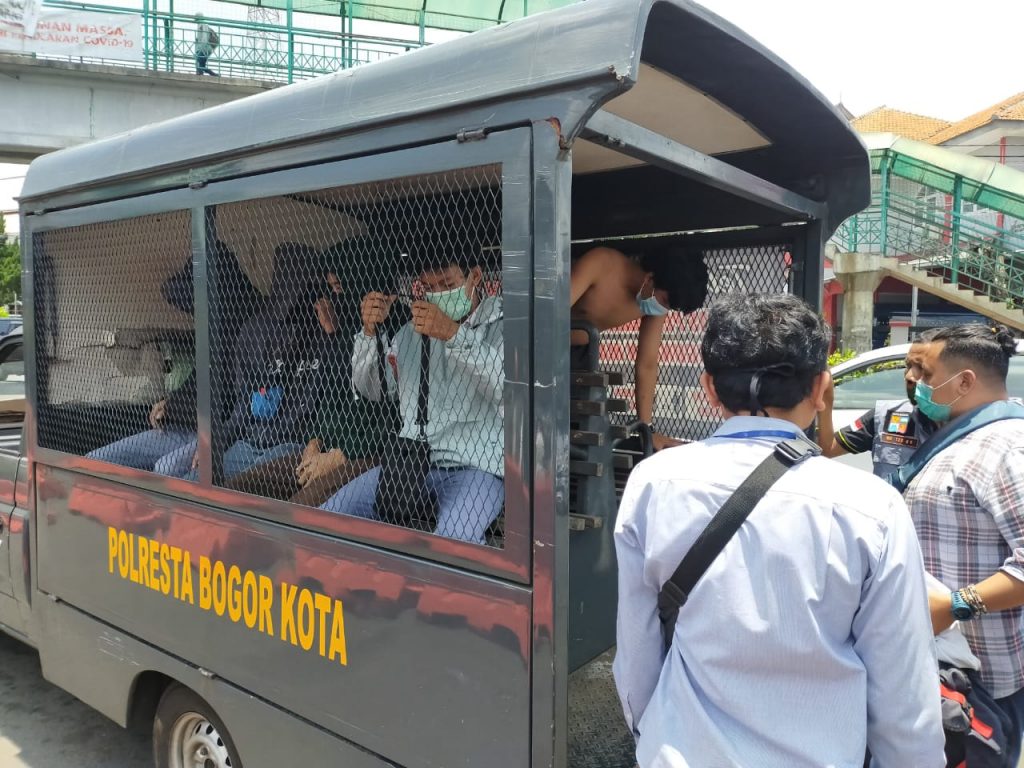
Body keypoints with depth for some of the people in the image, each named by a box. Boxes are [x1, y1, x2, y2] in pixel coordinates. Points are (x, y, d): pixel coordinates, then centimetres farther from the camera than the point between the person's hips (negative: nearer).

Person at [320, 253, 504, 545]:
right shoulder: (411, 331, 18)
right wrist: (369, 331, -2)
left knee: (451, 539, -35)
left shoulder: (502, 325, 1)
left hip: (475, 466, -5)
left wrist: (454, 334, -28)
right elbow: (370, 390, 15)